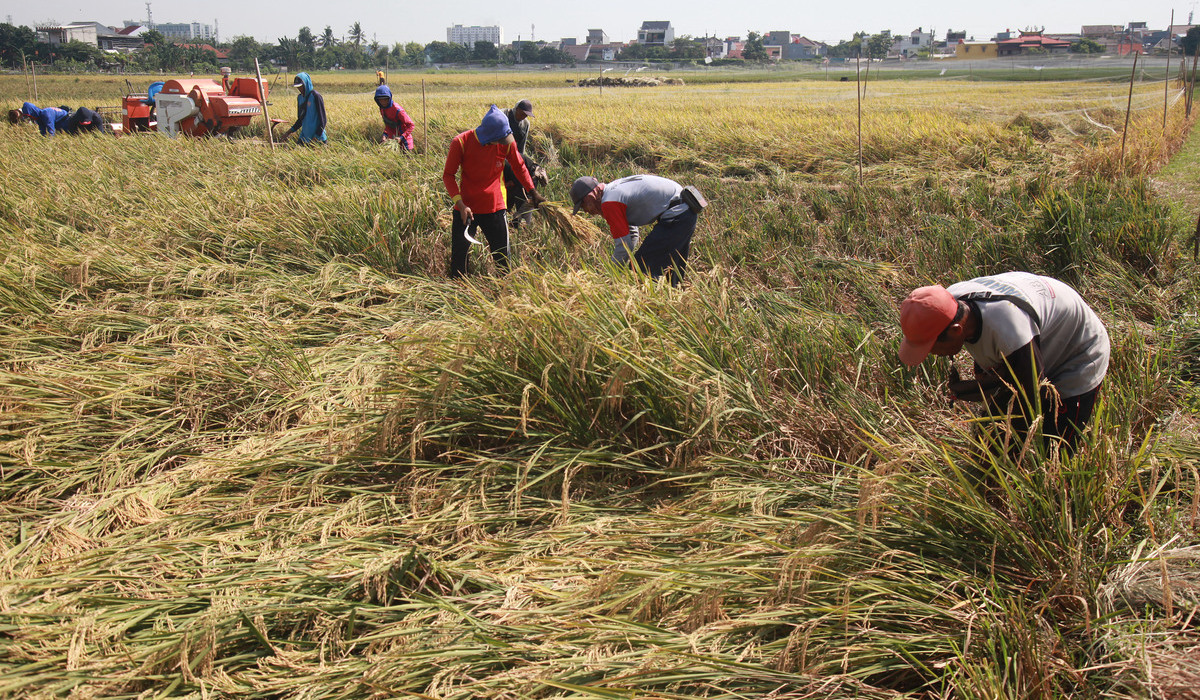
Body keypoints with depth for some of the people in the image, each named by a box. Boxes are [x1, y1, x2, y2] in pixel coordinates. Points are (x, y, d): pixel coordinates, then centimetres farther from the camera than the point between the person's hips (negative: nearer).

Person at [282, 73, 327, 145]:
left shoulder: (315, 96, -12)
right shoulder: (300, 97, 10)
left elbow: (322, 119, -14)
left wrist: (316, 137, -18)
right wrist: (290, 131, 9)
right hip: (304, 137, 7)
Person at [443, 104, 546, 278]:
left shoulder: (506, 142, -8)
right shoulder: (461, 142, -14)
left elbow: (519, 167, 11)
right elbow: (448, 175, -7)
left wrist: (533, 192, 8)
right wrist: (460, 204, -17)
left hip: (495, 208, 1)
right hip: (466, 208, -1)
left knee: (502, 257, 5)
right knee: (458, 254, 6)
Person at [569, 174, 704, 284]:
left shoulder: (609, 203, -15)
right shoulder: (614, 188, 17)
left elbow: (623, 245, -14)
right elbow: (632, 233, 25)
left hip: (675, 216, -11)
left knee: (643, 267, -9)